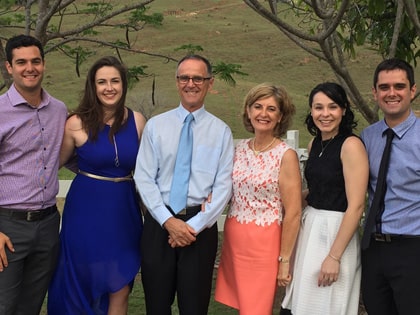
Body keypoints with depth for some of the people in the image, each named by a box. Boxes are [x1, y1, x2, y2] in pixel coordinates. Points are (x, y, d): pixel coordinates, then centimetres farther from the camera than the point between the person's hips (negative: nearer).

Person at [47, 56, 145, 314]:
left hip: (124, 211, 2)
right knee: (82, 284, 11)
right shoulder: (77, 123, -8)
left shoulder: (137, 121, 0)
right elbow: (57, 163, 7)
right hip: (86, 211, -2)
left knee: (121, 290, 8)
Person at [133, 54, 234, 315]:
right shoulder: (155, 125, 4)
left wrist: (195, 225, -12)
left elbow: (224, 185, -3)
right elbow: (144, 178, -1)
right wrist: (168, 221, -12)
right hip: (159, 223, 1)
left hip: (201, 226, -1)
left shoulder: (221, 131, 2)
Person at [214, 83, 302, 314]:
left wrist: (285, 259, -11)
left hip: (264, 243, -5)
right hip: (233, 239, 5)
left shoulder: (286, 155, -11)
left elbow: (293, 212, -11)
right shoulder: (240, 148, 5)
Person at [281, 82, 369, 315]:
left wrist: (334, 256, -21)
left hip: (335, 232, -7)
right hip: (309, 227, 7)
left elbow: (356, 205, -19)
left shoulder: (351, 145, -14)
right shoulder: (314, 144, 9)